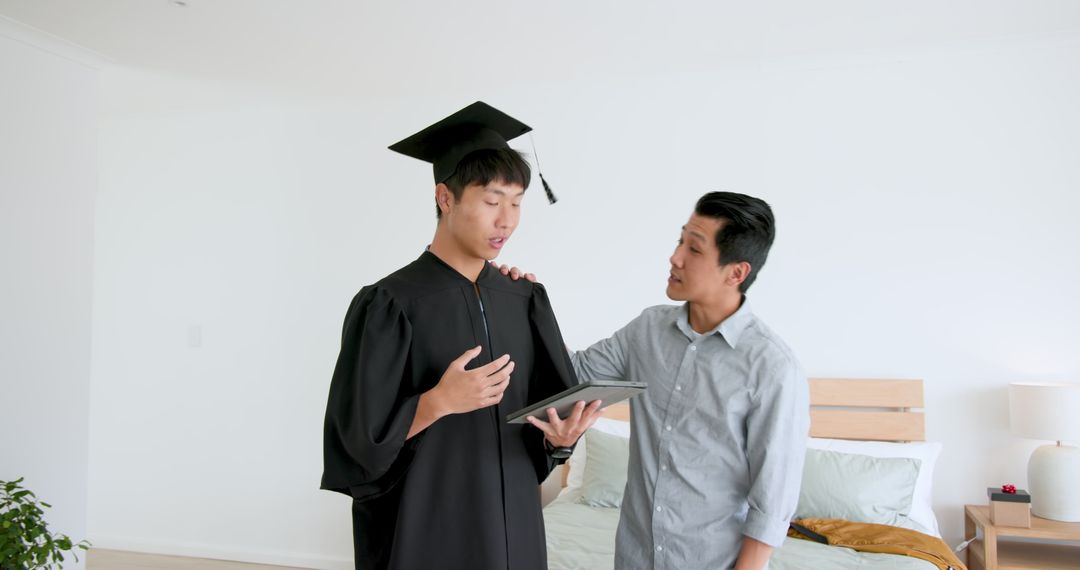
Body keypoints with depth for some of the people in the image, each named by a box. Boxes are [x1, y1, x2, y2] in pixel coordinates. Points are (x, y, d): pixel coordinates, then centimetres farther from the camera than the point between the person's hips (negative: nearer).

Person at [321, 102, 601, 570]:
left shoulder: (527, 302, 2)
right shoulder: (389, 305, -13)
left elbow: (550, 411, 3)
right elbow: (357, 437, -13)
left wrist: (558, 434, -17)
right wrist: (439, 402, -26)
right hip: (423, 531, -4)